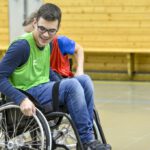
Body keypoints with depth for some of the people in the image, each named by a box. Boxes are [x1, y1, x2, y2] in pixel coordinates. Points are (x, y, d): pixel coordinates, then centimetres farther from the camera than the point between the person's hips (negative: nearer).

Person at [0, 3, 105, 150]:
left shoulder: (48, 44, 7)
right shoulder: (22, 45, -17)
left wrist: (63, 85, 10)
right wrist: (21, 99, -29)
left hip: (44, 90, 8)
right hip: (28, 95, -8)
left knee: (84, 80, -10)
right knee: (72, 85, -24)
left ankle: (89, 133, -7)